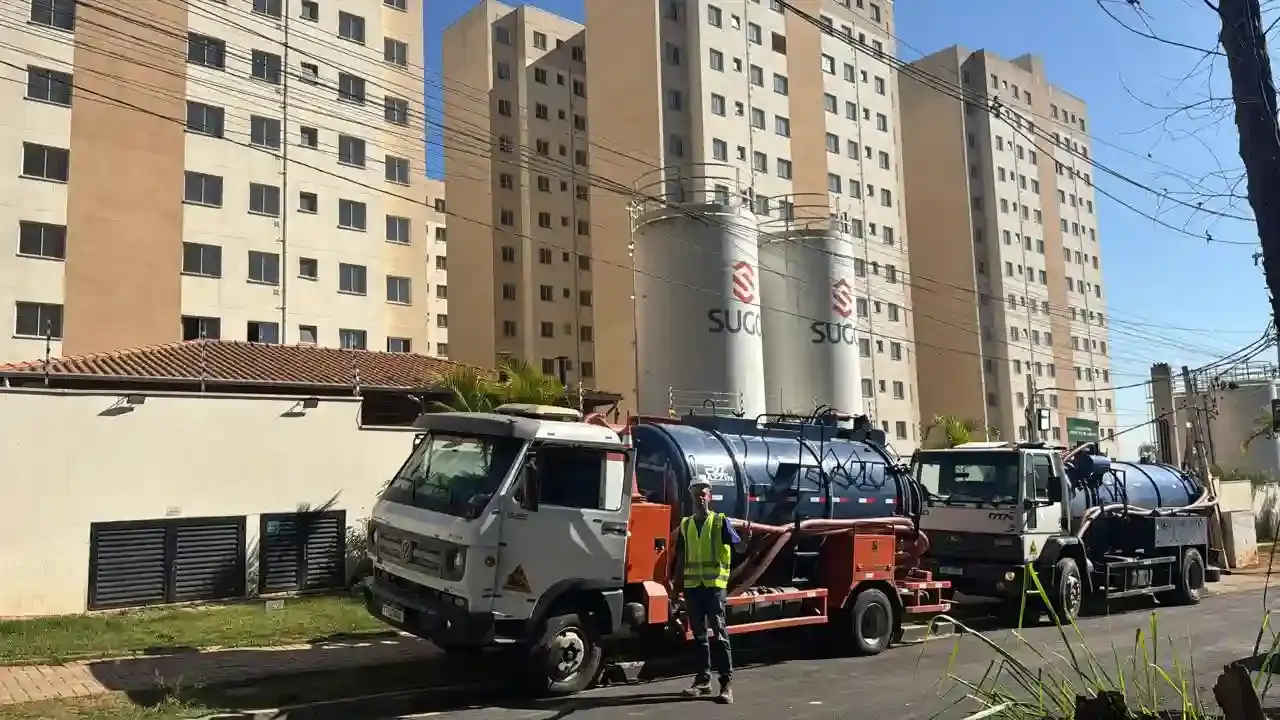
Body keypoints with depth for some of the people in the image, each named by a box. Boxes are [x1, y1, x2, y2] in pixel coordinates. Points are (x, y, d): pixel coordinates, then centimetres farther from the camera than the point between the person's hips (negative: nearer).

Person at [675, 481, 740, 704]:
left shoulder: (720, 521, 1)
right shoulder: (685, 524, 12)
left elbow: (737, 545, -9)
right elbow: (680, 557, 15)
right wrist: (677, 585, 11)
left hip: (715, 583, -4)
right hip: (692, 585, 4)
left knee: (718, 632, -5)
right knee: (699, 633, 11)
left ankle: (726, 683, -3)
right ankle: (703, 679, 19)